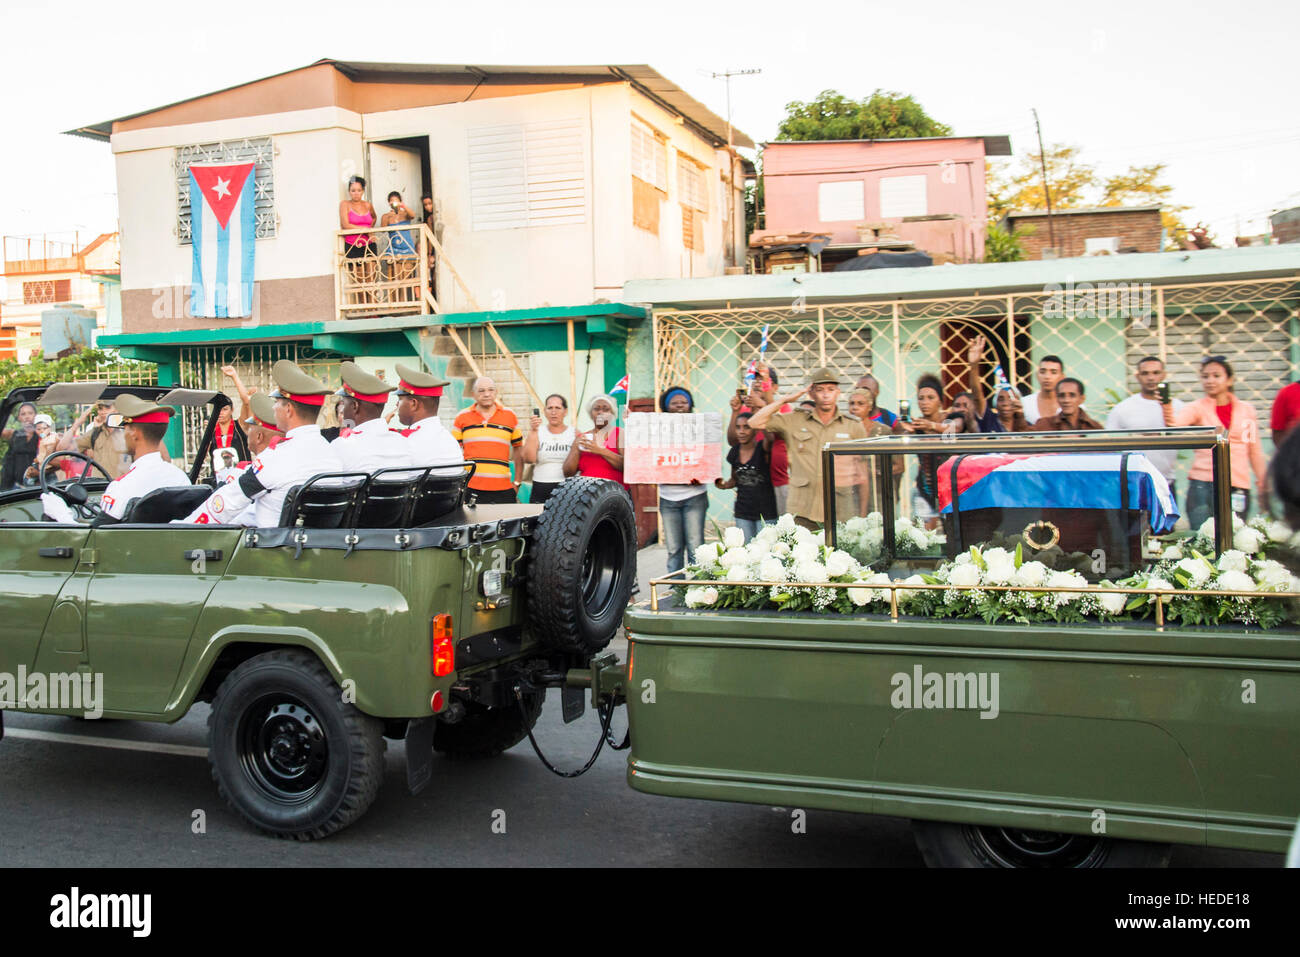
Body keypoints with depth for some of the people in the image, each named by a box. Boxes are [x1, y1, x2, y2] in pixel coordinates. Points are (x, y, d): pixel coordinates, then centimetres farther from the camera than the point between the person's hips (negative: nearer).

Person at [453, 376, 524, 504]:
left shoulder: (509, 416, 11)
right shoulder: (462, 418, 8)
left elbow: (518, 448, 17)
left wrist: (517, 482, 11)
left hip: (503, 490, 1)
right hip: (470, 488, -1)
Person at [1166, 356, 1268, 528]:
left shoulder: (1246, 410, 11)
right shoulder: (1197, 408, 2)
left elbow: (1255, 451, 16)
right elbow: (1178, 421, -21)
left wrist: (1263, 481, 9)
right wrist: (1168, 415, -43)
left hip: (1238, 487, 2)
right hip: (1203, 486, -2)